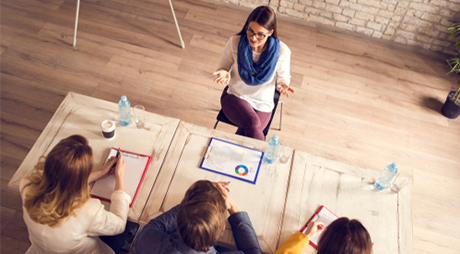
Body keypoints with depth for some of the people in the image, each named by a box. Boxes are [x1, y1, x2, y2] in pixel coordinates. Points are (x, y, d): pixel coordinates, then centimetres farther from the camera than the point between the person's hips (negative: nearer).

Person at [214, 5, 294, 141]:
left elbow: (283, 76, 3)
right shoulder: (234, 42, -13)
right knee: (253, 124, -31)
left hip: (263, 104, 1)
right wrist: (223, 72, -22)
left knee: (246, 132, -25)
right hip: (235, 95, 0)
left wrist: (282, 84, -21)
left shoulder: (282, 51, -14)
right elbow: (223, 65, 3)